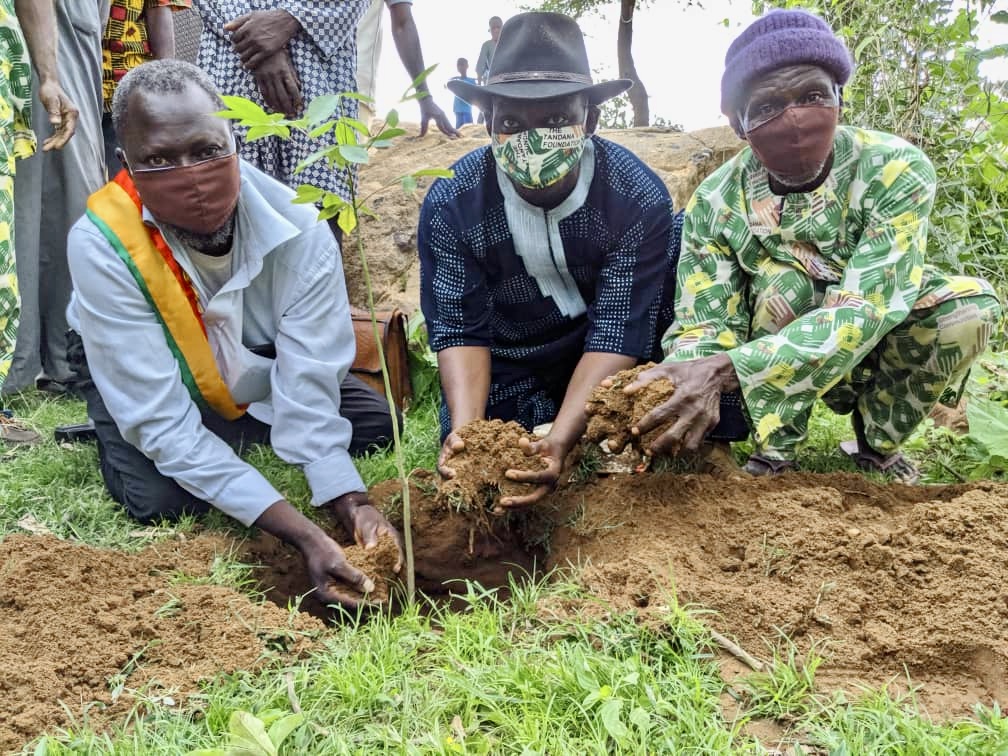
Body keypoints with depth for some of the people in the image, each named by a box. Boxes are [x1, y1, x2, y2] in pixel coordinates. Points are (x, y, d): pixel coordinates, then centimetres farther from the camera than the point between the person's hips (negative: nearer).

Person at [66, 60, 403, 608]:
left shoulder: (298, 229, -33)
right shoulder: (102, 244, -38)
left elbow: (308, 391, -31)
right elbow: (162, 419, -40)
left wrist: (354, 506, -47)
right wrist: (303, 534, -48)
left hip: (256, 367, 3)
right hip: (136, 372, -2)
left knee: (376, 423, -9)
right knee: (161, 499, -26)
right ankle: (111, 436, 9)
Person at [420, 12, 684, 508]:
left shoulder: (641, 198, -24)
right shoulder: (450, 203, -19)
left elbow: (619, 332, -27)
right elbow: (459, 328, -17)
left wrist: (560, 439, -41)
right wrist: (464, 429, -36)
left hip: (607, 369, -1)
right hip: (508, 366, 1)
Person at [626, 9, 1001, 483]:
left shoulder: (895, 170, -25)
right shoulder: (714, 203, -19)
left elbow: (865, 311, -35)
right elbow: (702, 328, -22)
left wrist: (726, 369, -49)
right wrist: (688, 386, -48)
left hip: (880, 347, 1)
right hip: (780, 372, 0)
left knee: (969, 303, -26)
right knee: (784, 283, -29)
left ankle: (876, 443, -3)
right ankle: (774, 456, -13)